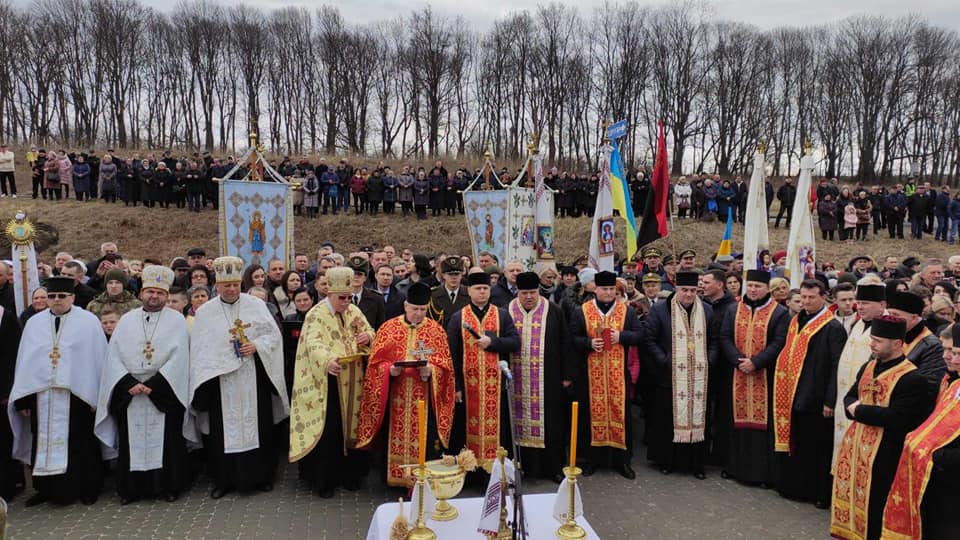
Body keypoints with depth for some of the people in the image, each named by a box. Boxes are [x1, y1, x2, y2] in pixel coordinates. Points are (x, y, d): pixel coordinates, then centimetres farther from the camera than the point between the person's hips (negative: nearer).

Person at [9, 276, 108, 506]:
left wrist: (96, 396, -8)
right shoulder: (34, 323, 10)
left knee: (80, 445, 4)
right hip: (41, 394, 3)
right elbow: (24, 361, 9)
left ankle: (86, 489, 17)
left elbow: (98, 359, -3)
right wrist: (23, 397, 2)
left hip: (76, 394, -3)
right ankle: (47, 489, 23)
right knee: (45, 444, 9)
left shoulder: (88, 321, -1)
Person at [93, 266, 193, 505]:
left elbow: (178, 357, -8)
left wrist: (153, 385, -15)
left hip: (164, 392, -2)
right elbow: (114, 356, 3)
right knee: (131, 442, 6)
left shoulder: (176, 320, 1)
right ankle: (131, 488, 18)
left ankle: (169, 485, 13)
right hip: (128, 393, 2)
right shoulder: (126, 320, 9)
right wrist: (129, 384, -11)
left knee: (166, 441, 2)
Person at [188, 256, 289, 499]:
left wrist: (257, 345, -14)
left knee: (258, 426, 6)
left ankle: (261, 475, 20)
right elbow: (200, 350, 3)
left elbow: (274, 335, 4)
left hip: (253, 379, 0)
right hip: (221, 380, 0)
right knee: (224, 430, 4)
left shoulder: (256, 305, 3)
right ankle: (224, 479, 18)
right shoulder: (205, 312, 4)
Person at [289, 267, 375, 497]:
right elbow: (314, 344, -27)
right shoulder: (316, 315, -12)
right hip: (327, 385, -5)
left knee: (351, 428, 11)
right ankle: (323, 479, 13)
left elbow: (370, 332, 16)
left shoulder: (354, 312, 7)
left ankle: (349, 474, 25)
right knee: (328, 432, -1)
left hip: (352, 385, 5)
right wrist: (327, 361, -48)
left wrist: (368, 336, -10)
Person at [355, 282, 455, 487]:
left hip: (424, 399, 0)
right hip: (395, 398, 1)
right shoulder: (388, 328, 3)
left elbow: (444, 365, 2)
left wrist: (430, 370, -17)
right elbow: (376, 361, 2)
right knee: (395, 438, 6)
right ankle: (395, 478, 21)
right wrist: (390, 369, -17)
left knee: (424, 441, -1)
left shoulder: (436, 330, 3)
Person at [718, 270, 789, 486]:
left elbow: (779, 343, -9)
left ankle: (763, 471, 9)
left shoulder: (780, 313, -1)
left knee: (763, 421, 0)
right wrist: (738, 360, -11)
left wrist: (755, 362, -17)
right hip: (737, 375, 3)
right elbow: (725, 338, 4)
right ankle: (736, 465, 20)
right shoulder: (733, 310, 10)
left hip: (765, 377, -3)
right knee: (738, 420, 9)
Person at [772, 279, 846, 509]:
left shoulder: (833, 328, -12)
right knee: (796, 444, 15)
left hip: (816, 398, -7)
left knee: (818, 448, 3)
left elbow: (837, 367, -15)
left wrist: (830, 400, -18)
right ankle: (797, 487, 28)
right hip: (793, 395, 7)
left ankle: (821, 494, 15)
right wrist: (785, 390, 14)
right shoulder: (796, 321, 10)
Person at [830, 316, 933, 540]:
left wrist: (859, 410, -17)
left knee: (874, 504, 3)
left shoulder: (912, 379, -18)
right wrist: (853, 406, -10)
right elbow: (850, 397, 13)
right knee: (851, 497, 17)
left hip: (881, 455, -8)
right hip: (855, 445, 8)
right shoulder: (868, 367, 9)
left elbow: (897, 418, -25)